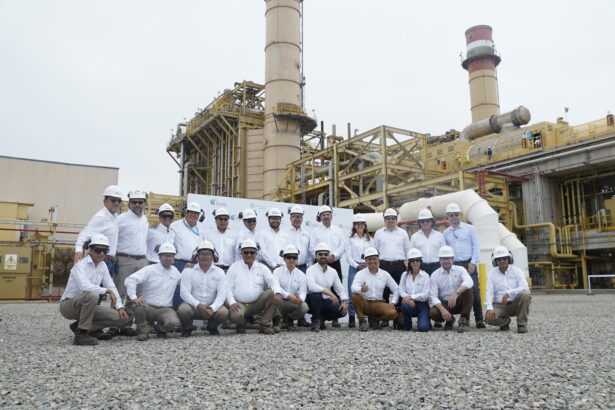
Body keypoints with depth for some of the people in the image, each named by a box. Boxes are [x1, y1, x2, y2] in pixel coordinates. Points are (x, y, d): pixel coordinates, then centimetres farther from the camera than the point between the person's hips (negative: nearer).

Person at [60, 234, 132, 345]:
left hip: (87, 305, 7)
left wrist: (120, 307, -6)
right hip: (68, 305, -7)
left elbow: (111, 287, 5)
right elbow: (84, 286, -33)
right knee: (92, 294, -38)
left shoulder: (103, 265, 5)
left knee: (120, 317, -10)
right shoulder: (81, 264, -17)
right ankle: (81, 334, -21)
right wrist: (107, 291, -25)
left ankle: (80, 326, 7)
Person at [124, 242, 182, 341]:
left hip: (165, 309, 2)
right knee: (136, 304, -35)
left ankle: (160, 328, 10)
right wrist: (134, 297, -24)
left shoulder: (176, 271, 14)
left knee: (174, 324, -29)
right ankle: (144, 330, -6)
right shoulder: (150, 270, 0)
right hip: (148, 307, -2)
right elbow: (130, 279, -10)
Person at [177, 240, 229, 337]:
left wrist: (213, 308, -23)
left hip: (212, 306, 1)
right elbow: (185, 293, -9)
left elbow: (222, 293, -5)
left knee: (224, 313, -27)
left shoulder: (219, 272, 5)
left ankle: (212, 327, 9)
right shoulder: (188, 271, 1)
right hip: (193, 305, -1)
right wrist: (198, 305, -24)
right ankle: (187, 329, 4)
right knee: (183, 310, -32)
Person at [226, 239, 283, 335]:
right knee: (236, 316, -35)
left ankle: (265, 324, -11)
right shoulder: (234, 267, 7)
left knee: (271, 292, -23)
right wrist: (232, 302, -16)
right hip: (240, 304, -2)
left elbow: (272, 281, -2)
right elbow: (228, 287, 1)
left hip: (257, 304, 3)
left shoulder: (262, 267, 11)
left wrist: (278, 293, -24)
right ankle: (241, 325, 5)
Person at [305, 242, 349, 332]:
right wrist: (329, 293, -36)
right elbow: (311, 286, -27)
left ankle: (321, 318, 10)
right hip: (311, 300, -5)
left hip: (326, 301, 5)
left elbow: (340, 289, 10)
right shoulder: (311, 270, -9)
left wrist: (345, 302, -9)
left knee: (342, 310, -18)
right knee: (316, 295, -37)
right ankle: (315, 321, -13)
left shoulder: (333, 271, 9)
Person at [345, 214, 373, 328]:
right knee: (353, 294, -6)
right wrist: (357, 266, -10)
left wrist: (368, 265, -8)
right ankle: (351, 318, 2)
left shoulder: (370, 240, 15)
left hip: (368, 267, 1)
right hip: (354, 267, -1)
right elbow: (348, 256, 2)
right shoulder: (350, 240, 10)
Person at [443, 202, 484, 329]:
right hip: (454, 265, 3)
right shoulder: (446, 232, 13)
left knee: (474, 291, -8)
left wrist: (473, 263, -8)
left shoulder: (469, 228, 6)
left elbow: (476, 246, 1)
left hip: (469, 264, -3)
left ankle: (479, 319, -3)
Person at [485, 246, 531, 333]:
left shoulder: (517, 271, 0)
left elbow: (525, 288, -16)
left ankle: (522, 324, -14)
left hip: (515, 304, -1)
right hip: (499, 305, 1)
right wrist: (489, 308, -24)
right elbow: (489, 293, -6)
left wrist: (509, 293, -31)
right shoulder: (492, 274, 4)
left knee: (524, 294, -31)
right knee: (489, 317, -28)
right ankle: (505, 321, 7)